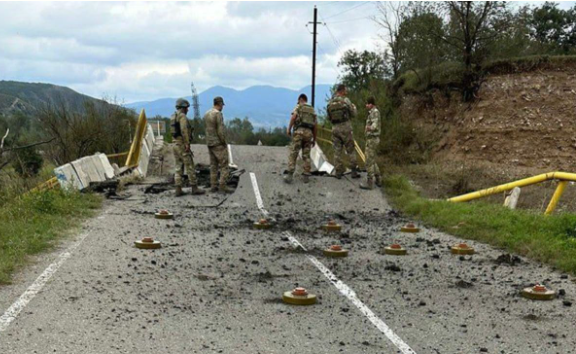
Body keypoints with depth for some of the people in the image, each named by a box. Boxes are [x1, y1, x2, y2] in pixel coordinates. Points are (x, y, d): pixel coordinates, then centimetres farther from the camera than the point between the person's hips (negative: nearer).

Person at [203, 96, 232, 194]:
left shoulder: (206, 114, 10)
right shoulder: (218, 114, -17)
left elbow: (209, 130, 13)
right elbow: (221, 131, -22)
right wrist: (224, 143, -11)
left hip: (210, 143, 8)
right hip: (219, 144, -8)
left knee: (214, 165, 11)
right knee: (224, 165, -4)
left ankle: (214, 186, 10)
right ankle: (223, 187, -7)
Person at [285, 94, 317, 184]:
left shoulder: (298, 107, 9)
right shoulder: (312, 110, 22)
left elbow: (294, 116, -11)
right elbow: (315, 126, 18)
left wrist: (289, 129, -11)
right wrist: (314, 139, 21)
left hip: (299, 131, -4)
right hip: (309, 133, 4)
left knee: (293, 154, -5)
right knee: (306, 155, 9)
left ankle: (290, 175, -14)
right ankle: (306, 176, 4)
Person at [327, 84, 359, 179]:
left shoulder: (330, 102, 4)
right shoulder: (346, 100, -9)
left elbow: (329, 117, 10)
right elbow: (353, 114, -1)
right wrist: (354, 107, 19)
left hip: (335, 128, 4)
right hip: (346, 128, -3)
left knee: (337, 151, 7)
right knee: (350, 150, 5)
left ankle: (339, 172, 6)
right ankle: (354, 171, 5)